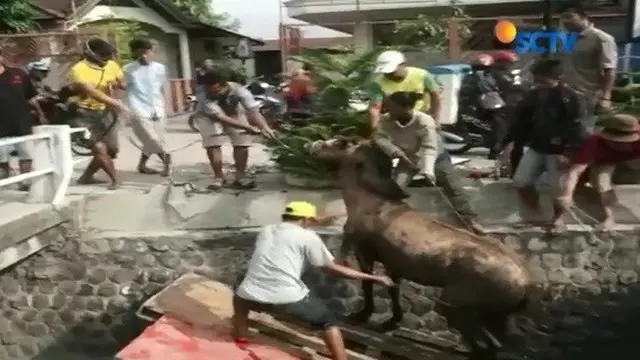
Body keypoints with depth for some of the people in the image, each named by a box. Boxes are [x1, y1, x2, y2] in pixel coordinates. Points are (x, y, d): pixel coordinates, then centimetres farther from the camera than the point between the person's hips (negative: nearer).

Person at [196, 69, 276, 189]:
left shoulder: (238, 90, -34)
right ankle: (218, 177, 5)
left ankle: (240, 176, 3)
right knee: (212, 145, -11)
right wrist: (247, 127, -51)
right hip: (210, 117, -1)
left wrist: (264, 127, -61)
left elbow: (254, 110, -41)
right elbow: (220, 117, -43)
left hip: (235, 113, 1)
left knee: (242, 143, -8)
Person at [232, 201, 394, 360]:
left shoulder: (266, 230, 19)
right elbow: (333, 269, 7)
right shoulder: (307, 236, 5)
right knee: (328, 321, 17)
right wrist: (373, 277, 14)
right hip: (287, 298, -4)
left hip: (251, 296, 4)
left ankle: (239, 335, 49)